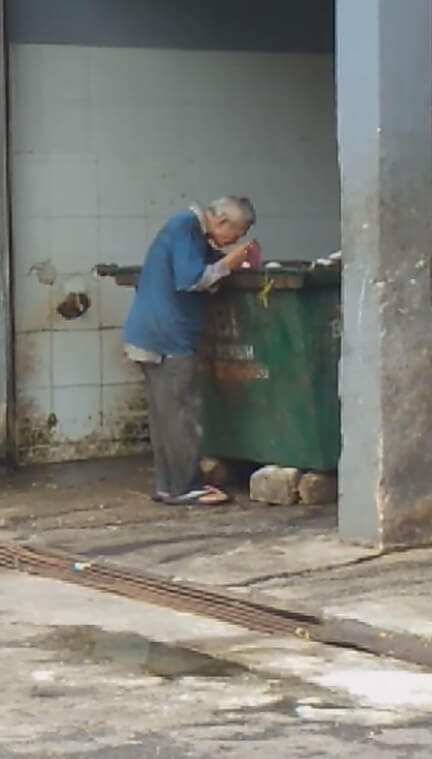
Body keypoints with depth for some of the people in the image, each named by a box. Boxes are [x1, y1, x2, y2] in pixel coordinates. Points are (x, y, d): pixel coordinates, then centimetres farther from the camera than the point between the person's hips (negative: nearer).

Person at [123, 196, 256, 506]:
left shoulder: (192, 229, 16)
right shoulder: (185, 228, -15)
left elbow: (201, 265, 17)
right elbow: (190, 279, -22)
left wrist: (234, 259, 5)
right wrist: (227, 264, -13)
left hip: (156, 336, 10)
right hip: (168, 338, -10)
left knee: (166, 413, 12)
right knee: (181, 413, -6)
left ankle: (169, 485, 16)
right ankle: (185, 487, -3)